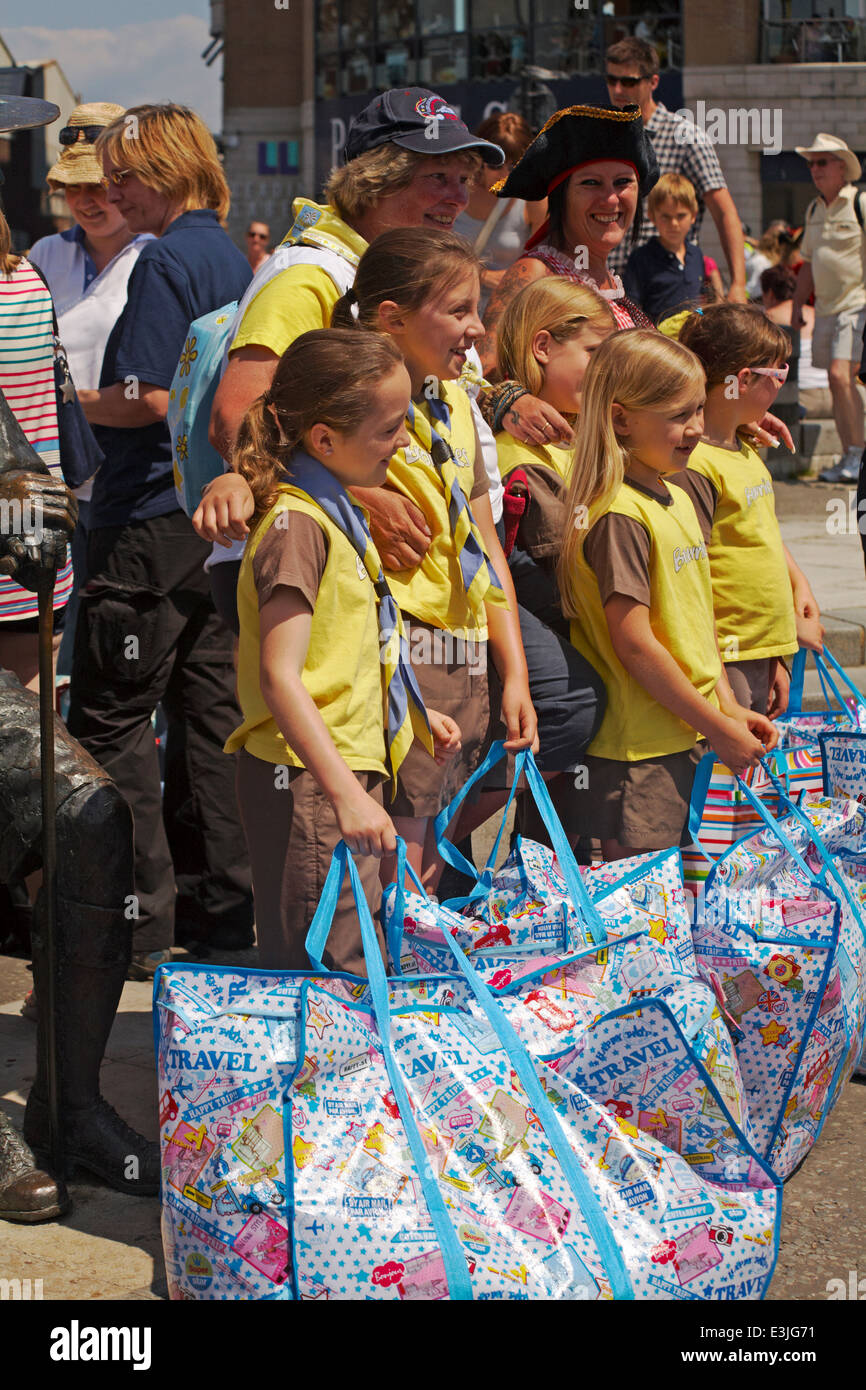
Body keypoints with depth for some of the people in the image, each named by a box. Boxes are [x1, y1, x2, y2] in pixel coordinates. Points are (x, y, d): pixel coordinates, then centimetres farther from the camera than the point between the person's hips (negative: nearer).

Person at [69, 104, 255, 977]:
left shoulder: (167, 259, -13)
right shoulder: (230, 257, 15)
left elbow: (148, 397, -20)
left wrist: (70, 403, -5)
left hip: (153, 519, -9)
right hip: (221, 513, 9)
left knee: (111, 716, -3)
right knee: (208, 706, 12)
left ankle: (143, 923, -2)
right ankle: (220, 905, 18)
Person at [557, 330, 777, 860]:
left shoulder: (679, 500, 12)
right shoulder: (619, 517, -18)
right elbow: (634, 643, -20)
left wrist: (729, 706, 9)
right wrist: (716, 728, -14)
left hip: (686, 737, 9)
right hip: (639, 748, -9)